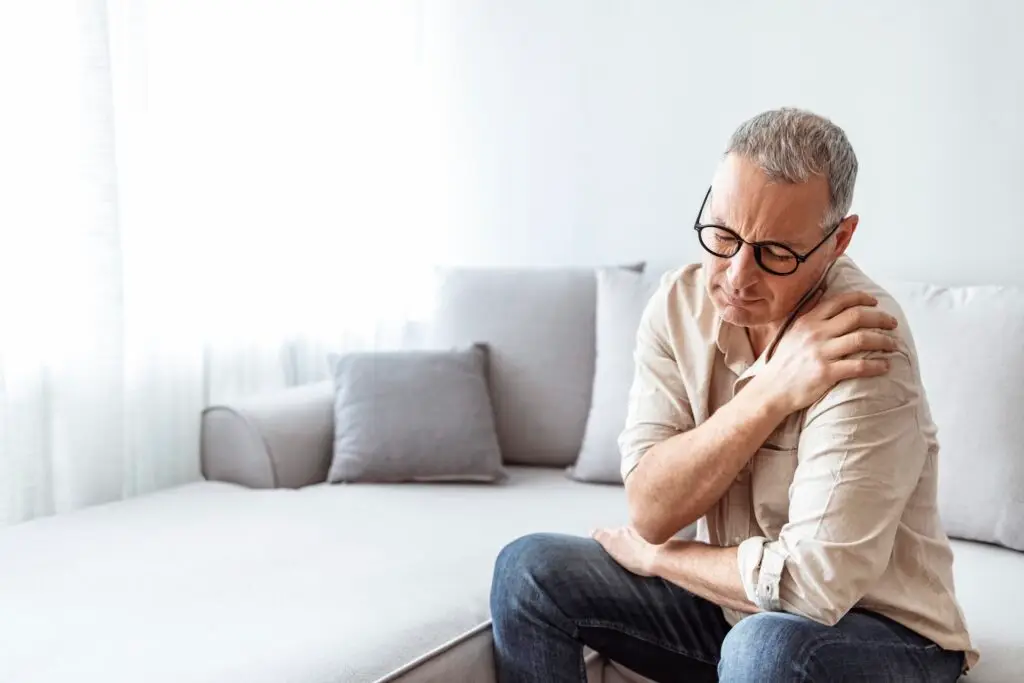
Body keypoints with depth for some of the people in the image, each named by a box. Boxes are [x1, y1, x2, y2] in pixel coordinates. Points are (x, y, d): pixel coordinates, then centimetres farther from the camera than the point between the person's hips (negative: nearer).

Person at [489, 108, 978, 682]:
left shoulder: (859, 350, -27)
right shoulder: (681, 302, -9)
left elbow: (814, 583, -30)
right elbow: (650, 510, -16)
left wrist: (653, 555, -14)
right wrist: (770, 392, -29)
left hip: (878, 628, -4)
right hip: (737, 596, 5)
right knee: (528, 571, -9)